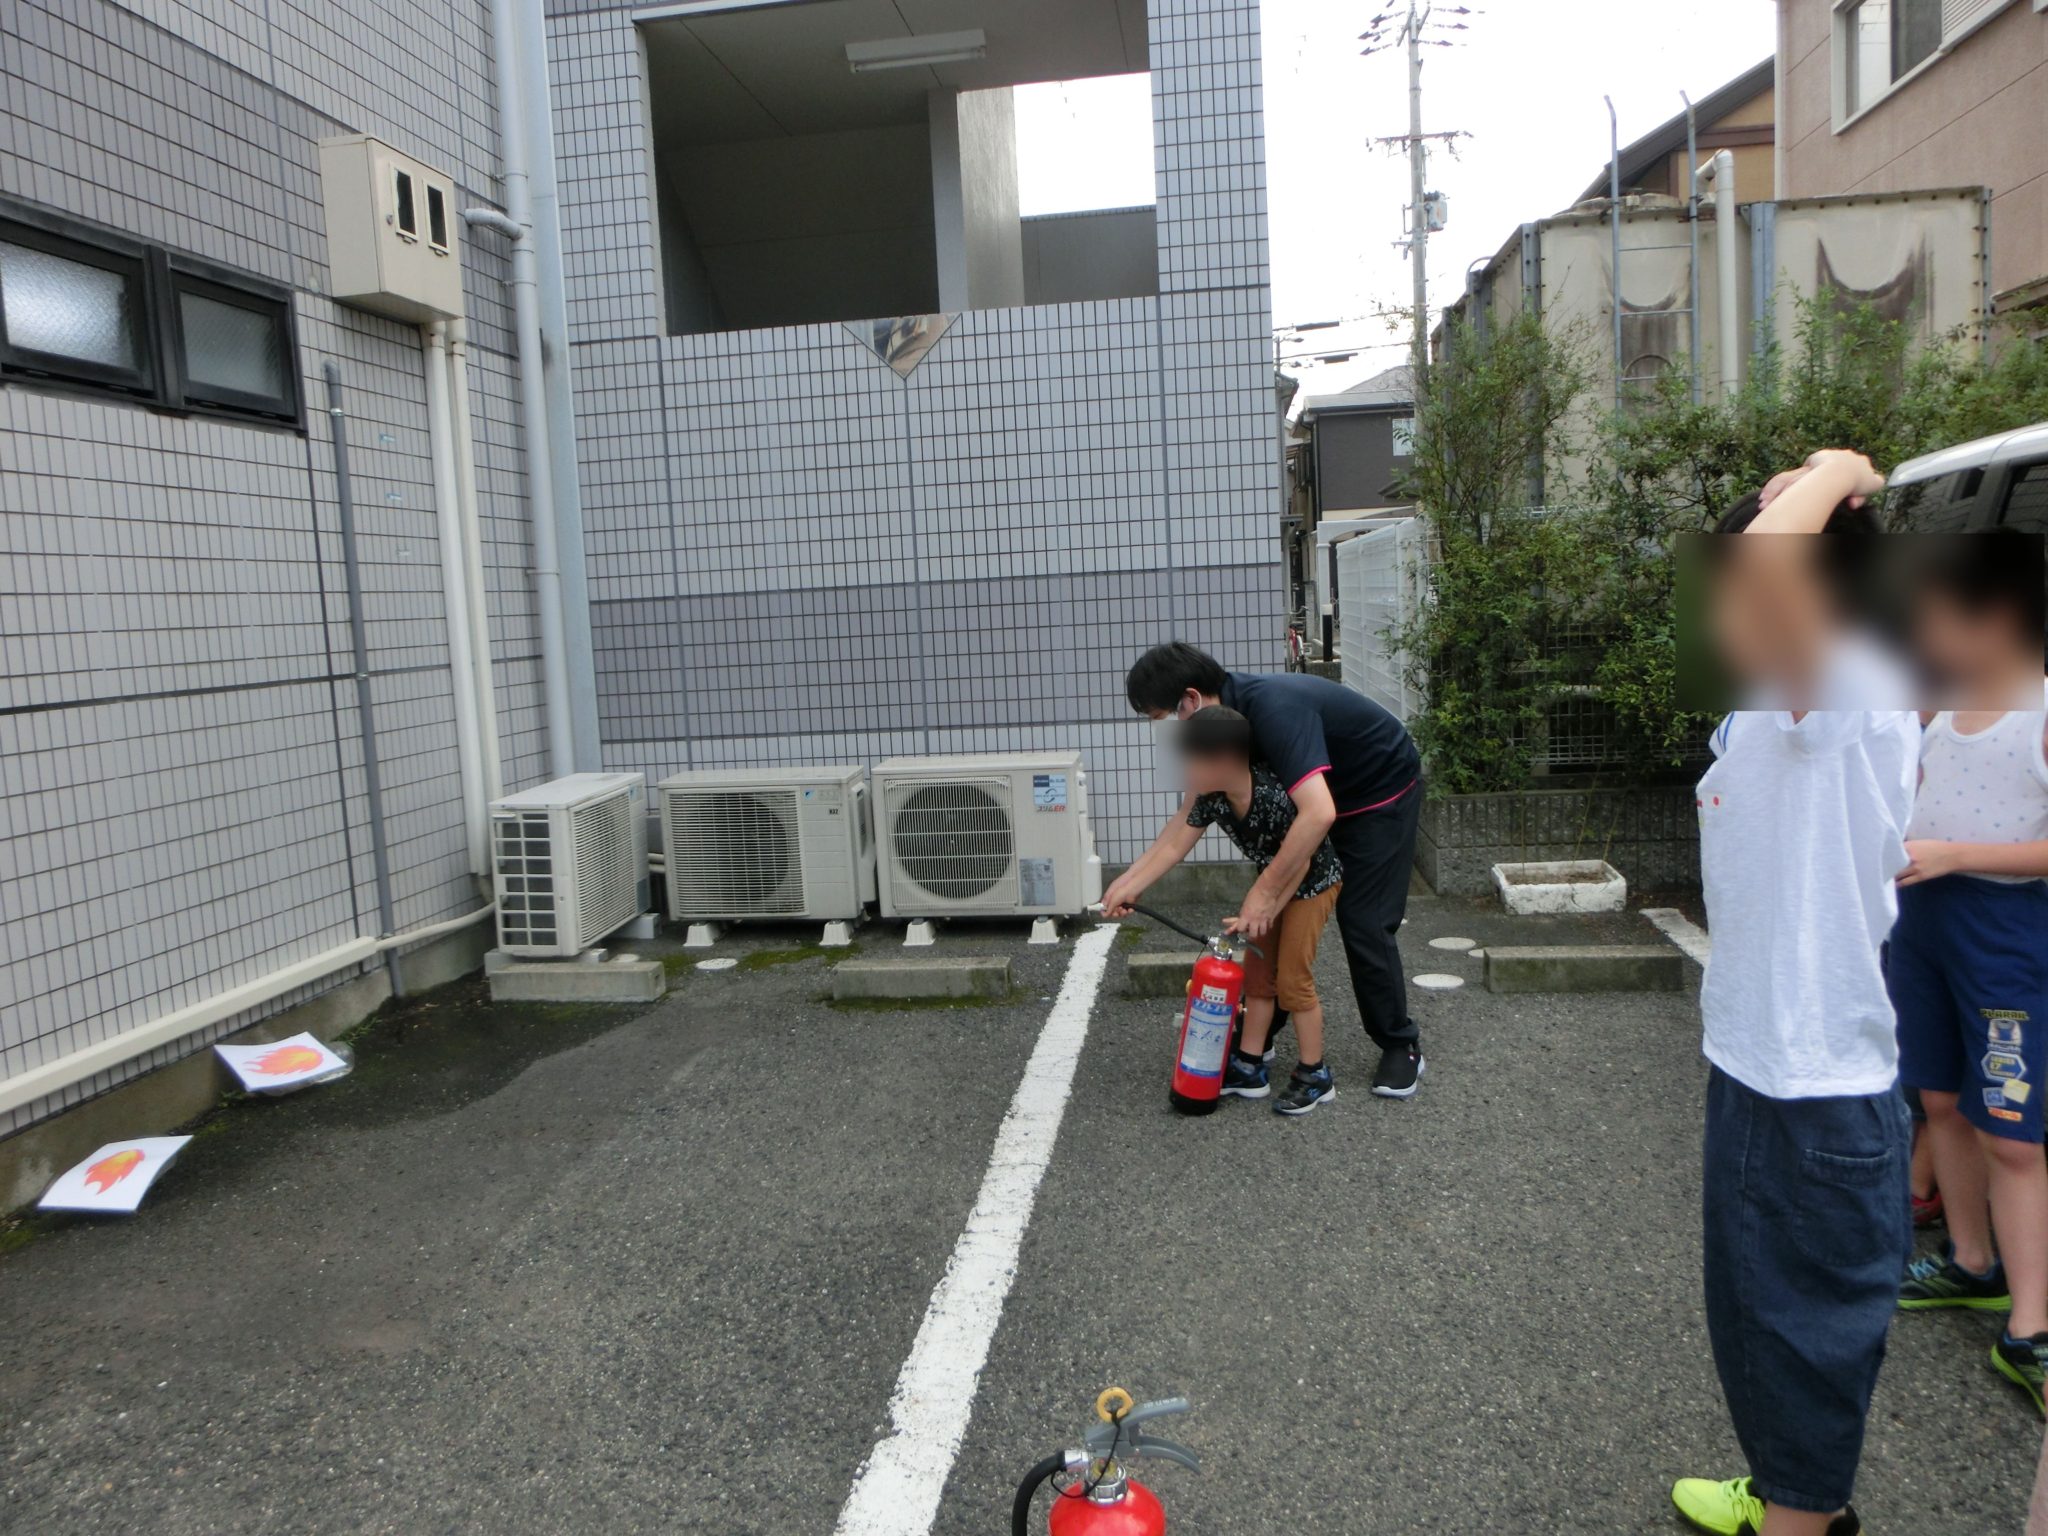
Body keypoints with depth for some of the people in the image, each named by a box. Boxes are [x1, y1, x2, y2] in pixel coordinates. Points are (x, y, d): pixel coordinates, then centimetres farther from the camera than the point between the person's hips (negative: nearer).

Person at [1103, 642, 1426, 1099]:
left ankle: (1401, 1048, 10)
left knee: (1364, 923, -8)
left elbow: (1318, 814, -46)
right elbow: (1194, 811, -1)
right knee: (1278, 916, 6)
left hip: (1382, 794, -8)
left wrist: (1265, 891, -40)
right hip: (1324, 798, 8)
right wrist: (1135, 877, -5)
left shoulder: (1274, 709, -37)